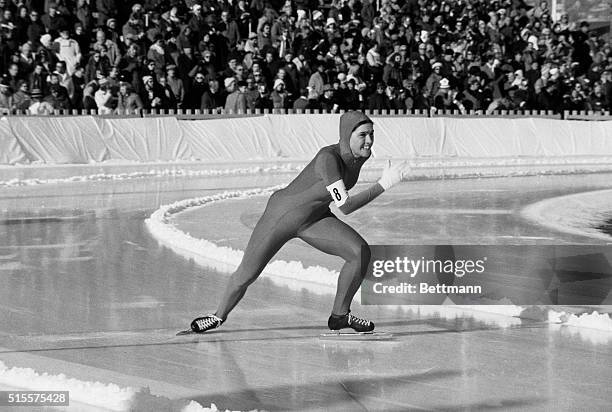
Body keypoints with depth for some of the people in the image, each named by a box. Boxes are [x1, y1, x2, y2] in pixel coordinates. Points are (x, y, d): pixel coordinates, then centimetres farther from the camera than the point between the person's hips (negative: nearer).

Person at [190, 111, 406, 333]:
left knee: (361, 253, -14)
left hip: (314, 219, 6)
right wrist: (382, 186, -40)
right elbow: (345, 206, -39)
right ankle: (219, 316, 34)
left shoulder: (362, 155, -12)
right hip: (281, 214, -6)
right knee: (247, 274, 4)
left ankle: (339, 315, 4)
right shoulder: (328, 158, -35)